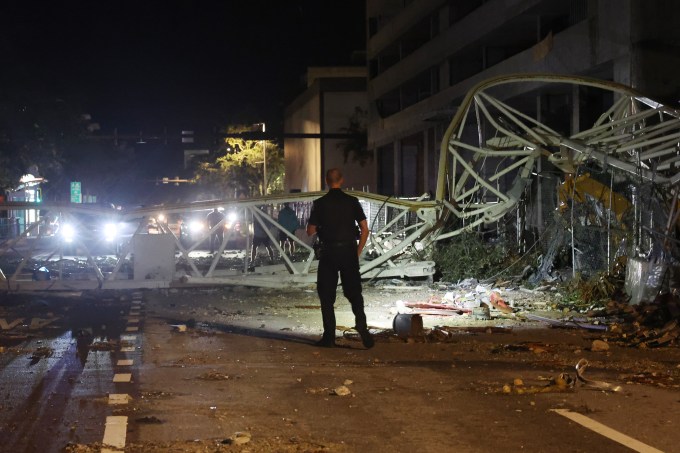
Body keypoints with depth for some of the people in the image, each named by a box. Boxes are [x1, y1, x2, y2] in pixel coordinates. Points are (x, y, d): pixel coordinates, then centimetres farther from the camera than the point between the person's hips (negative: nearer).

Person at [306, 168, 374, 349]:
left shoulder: (320, 204, -3)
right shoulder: (352, 201, 1)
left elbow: (310, 231, 0)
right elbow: (365, 229, -1)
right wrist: (358, 251, 9)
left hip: (329, 252, -1)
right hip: (349, 251, 1)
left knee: (327, 295, 8)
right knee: (354, 292, 10)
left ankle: (329, 337, 6)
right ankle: (361, 324, -13)